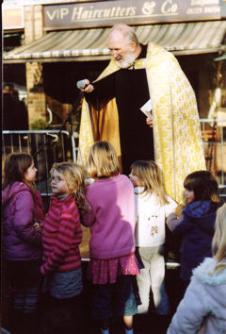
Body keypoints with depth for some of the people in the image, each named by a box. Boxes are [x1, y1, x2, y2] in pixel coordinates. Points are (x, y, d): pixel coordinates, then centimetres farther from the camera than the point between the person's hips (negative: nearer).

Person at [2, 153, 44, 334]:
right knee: (31, 295, 7)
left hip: (12, 254, 8)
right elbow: (23, 227, -28)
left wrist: (37, 227, 5)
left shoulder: (9, 190, 7)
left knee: (18, 294, 20)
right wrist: (42, 239, -14)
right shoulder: (24, 193, -20)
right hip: (27, 256, -8)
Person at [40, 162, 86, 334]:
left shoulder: (67, 210, -22)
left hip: (64, 273, -8)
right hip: (58, 270, 8)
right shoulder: (58, 203, 5)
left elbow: (62, 246, -22)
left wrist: (45, 268, -14)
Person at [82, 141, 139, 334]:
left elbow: (87, 221, -4)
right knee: (126, 293, 16)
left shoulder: (93, 189, -16)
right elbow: (132, 214, 5)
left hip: (102, 251, -3)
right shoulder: (126, 182, -7)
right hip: (125, 248, 3)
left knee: (103, 295, 14)